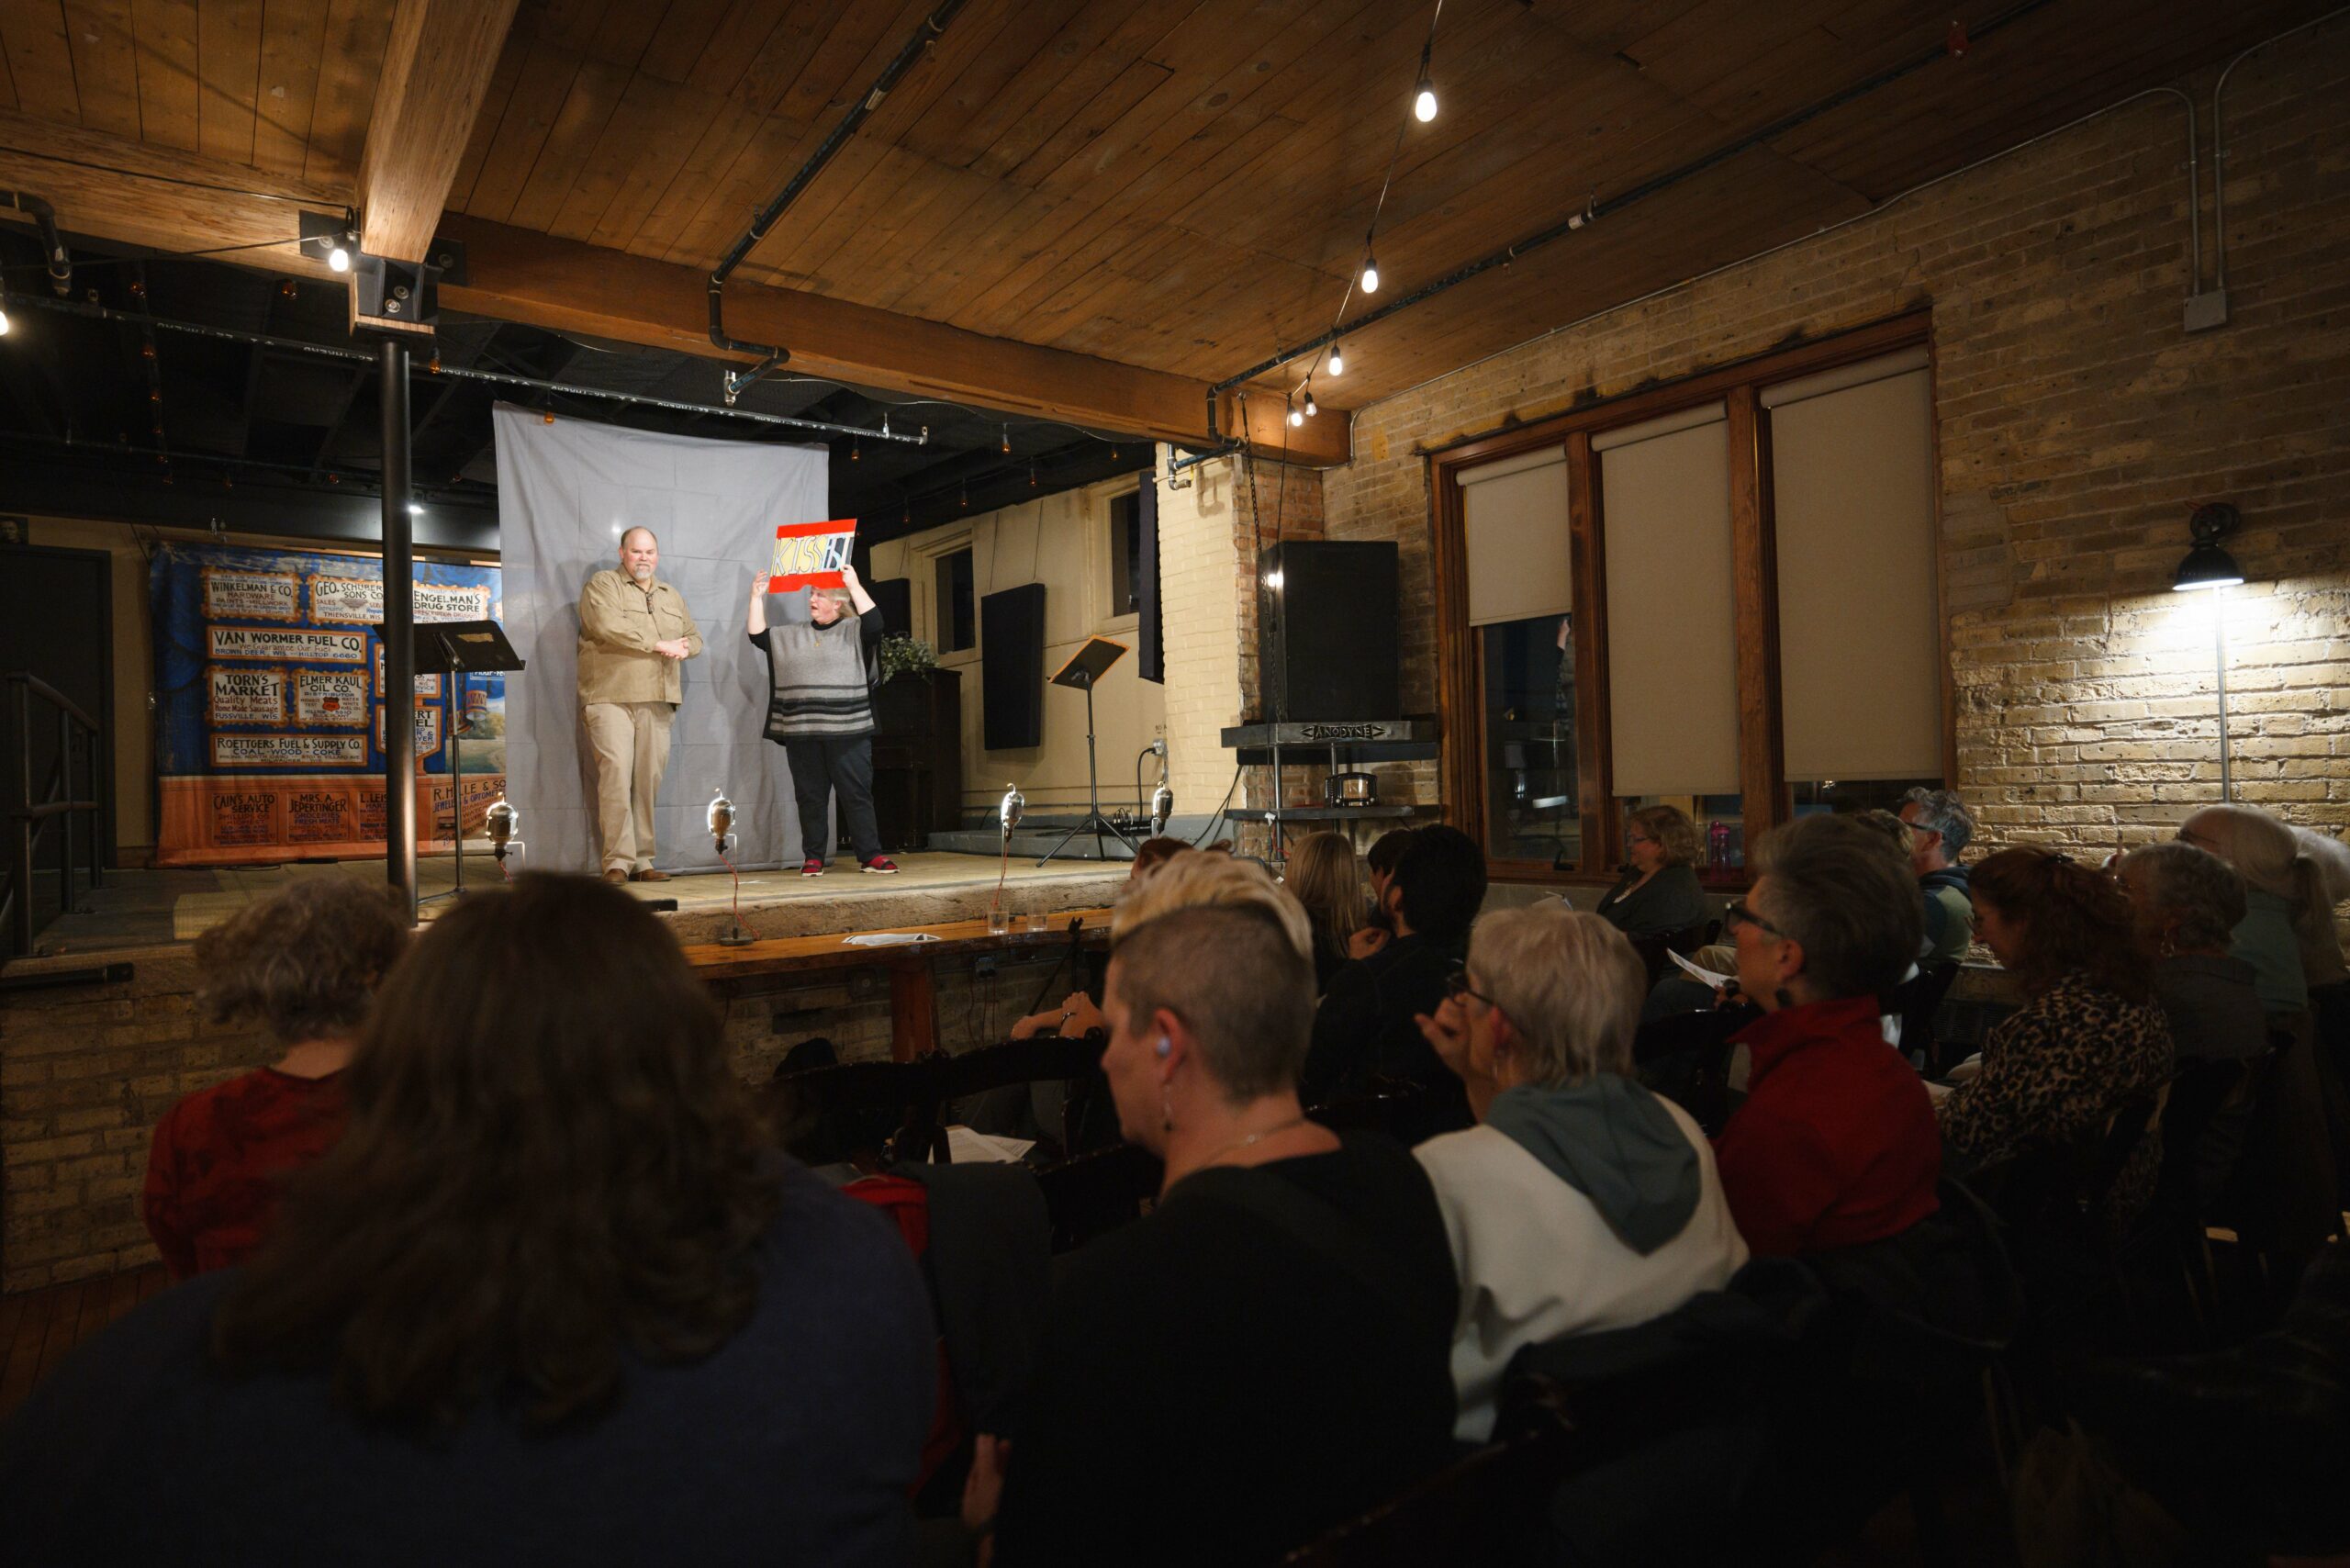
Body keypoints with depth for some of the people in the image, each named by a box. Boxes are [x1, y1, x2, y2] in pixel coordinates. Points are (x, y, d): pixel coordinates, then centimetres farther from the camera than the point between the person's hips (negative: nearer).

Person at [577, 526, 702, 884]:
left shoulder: (672, 597, 24)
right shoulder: (601, 585, 5)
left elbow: (694, 637, 26)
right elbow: (609, 626, -13)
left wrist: (685, 648, 2)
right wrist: (660, 644, -12)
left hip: (657, 701, 5)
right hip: (611, 697, -5)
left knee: (649, 779, 2)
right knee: (616, 771, -14)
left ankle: (642, 861, 8)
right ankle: (618, 861, -12)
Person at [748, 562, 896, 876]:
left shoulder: (854, 631, 5)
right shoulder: (791, 636, 20)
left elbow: (874, 622, -13)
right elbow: (758, 635, 16)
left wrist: (853, 584, -12)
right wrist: (757, 598, 14)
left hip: (847, 731, -4)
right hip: (801, 734, 4)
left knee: (856, 794, -3)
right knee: (810, 796, 5)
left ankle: (870, 856, -1)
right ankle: (813, 858, 11)